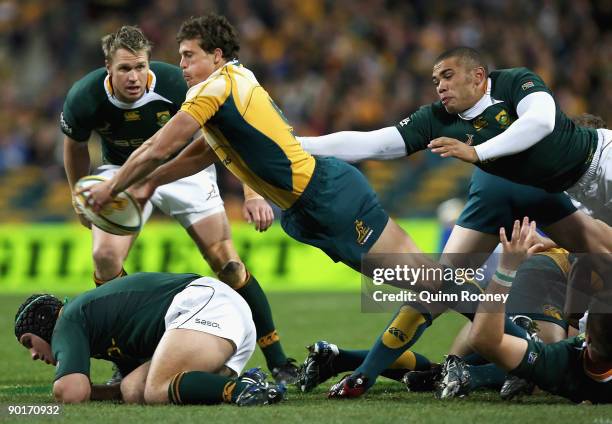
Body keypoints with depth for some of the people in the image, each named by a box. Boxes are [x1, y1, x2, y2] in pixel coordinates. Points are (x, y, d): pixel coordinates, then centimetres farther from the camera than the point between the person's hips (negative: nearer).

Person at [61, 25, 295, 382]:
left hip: (183, 168, -1)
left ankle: (279, 363, -3)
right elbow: (75, 146, 0)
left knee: (227, 261, -11)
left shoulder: (176, 85, -31)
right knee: (106, 256, -22)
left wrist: (252, 194, -31)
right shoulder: (84, 98, -25)